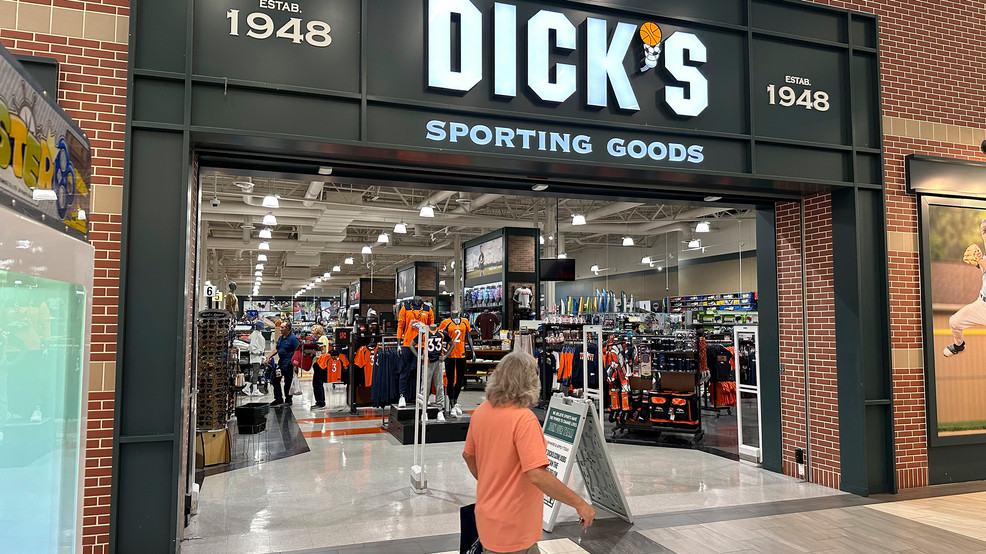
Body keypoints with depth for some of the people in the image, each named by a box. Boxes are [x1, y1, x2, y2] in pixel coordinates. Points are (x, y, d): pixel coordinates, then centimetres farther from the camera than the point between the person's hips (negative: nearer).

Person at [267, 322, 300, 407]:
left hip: (288, 364, -9)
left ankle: (288, 400, 12)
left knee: (288, 383, -1)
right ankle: (278, 399, 22)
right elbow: (276, 349, 22)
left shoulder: (293, 338, -12)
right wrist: (269, 356, 7)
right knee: (275, 380, 12)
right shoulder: (280, 338, 14)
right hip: (280, 363, 9)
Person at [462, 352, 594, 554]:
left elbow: (468, 455, 13)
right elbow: (537, 475, -29)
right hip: (512, 528, -8)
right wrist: (580, 504, -21)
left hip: (488, 514, 8)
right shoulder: (524, 419, -24)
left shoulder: (481, 411, 0)